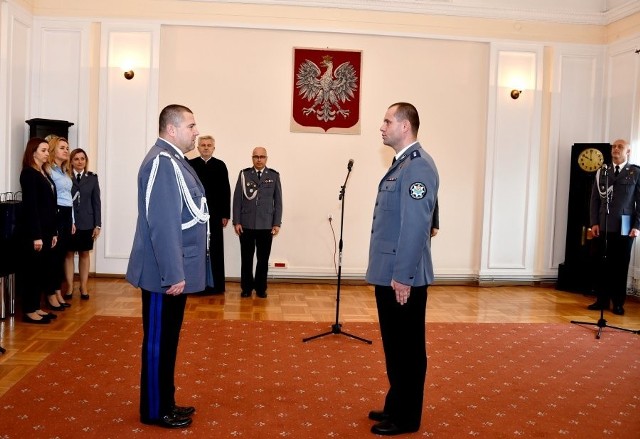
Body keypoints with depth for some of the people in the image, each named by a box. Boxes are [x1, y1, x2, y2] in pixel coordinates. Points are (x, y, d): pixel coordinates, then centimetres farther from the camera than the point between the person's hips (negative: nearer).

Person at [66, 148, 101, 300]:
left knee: (85, 254, 9)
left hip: (86, 222, 2)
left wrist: (97, 224, 0)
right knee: (69, 254, 5)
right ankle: (70, 287, 15)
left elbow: (96, 202, 4)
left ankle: (83, 287, 19)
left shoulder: (92, 178, 5)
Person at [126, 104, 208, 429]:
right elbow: (162, 223, -25)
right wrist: (173, 274, -24)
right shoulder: (162, 162, -18)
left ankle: (165, 403, 29)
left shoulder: (174, 160, 13)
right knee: (158, 341, 3)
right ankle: (155, 411, 16)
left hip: (175, 270, 10)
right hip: (165, 274, -10)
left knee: (168, 340, 17)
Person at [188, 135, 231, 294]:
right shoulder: (190, 165, 4)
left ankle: (215, 284, 9)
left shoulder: (220, 165, 5)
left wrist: (225, 215, -1)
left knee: (215, 250, 3)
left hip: (215, 214, 0)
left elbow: (226, 191, 3)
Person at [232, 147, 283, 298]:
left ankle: (261, 288, 19)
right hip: (246, 224, 0)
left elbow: (278, 201, 4)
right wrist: (236, 222, -3)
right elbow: (237, 199, 2)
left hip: (266, 225, 0)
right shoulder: (244, 174, 3)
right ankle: (246, 287, 19)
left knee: (263, 259, 7)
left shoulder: (274, 175, 3)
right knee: (246, 258, 7)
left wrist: (277, 223, -1)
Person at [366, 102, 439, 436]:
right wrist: (391, 273, 19)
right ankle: (395, 406, 33)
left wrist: (403, 276, -22)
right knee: (394, 345, 19)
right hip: (388, 274, 10)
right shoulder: (401, 163, 15)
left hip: (403, 278, -10)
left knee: (408, 348, 4)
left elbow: (415, 226, -22)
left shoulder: (418, 165, -16)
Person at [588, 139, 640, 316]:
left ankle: (618, 303, 12)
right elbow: (594, 199, 9)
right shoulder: (601, 172, 12)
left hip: (624, 227, -2)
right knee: (602, 264, 3)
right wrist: (594, 222, -1)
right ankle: (602, 300, 12)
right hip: (603, 226, 2)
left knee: (621, 266, 3)